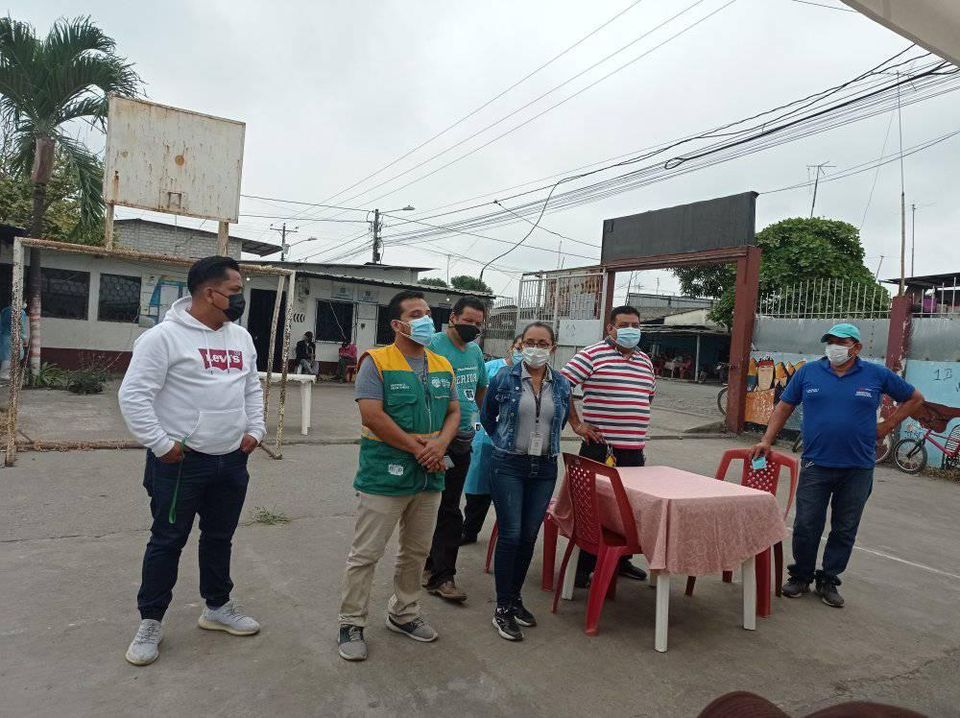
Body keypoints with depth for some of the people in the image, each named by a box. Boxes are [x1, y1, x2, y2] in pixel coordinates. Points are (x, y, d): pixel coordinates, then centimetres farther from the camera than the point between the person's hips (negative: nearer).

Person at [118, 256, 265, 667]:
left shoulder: (241, 337, 8)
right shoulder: (165, 336, -14)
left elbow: (252, 389, 18)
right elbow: (133, 395, -15)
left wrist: (255, 430, 8)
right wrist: (161, 445, -16)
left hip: (232, 461, 6)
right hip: (180, 462, -6)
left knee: (220, 537, 18)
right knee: (167, 541, 7)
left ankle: (218, 607, 35)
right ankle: (150, 622, 24)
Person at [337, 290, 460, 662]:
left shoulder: (442, 366, 10)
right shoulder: (377, 361, -10)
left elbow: (453, 411, 11)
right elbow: (372, 415, -18)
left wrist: (440, 443, -10)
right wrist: (417, 448, -17)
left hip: (429, 476, 7)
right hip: (385, 475, -6)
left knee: (417, 551, 19)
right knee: (365, 554, 3)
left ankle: (403, 613, 37)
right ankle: (351, 624, 20)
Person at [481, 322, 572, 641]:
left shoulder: (562, 385, 3)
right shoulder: (504, 378, -5)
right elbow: (487, 417, 9)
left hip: (544, 468, 4)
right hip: (509, 466, -3)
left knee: (529, 536, 10)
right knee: (511, 535, -5)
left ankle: (515, 599, 26)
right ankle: (502, 608, 8)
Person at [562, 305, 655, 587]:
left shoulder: (645, 361, 14)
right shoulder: (591, 355, -8)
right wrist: (576, 424, -9)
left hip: (634, 450, 7)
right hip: (600, 447, -7)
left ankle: (621, 560, 33)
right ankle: (582, 567, 14)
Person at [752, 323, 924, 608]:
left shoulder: (877, 375, 2)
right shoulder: (808, 372, 2)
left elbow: (914, 398, 15)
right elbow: (784, 407, 8)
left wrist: (885, 427, 5)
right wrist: (766, 441, 0)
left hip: (858, 469, 1)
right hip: (815, 465, 0)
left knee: (844, 530, 10)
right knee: (806, 526, 3)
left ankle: (828, 581, 24)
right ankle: (801, 576, 21)